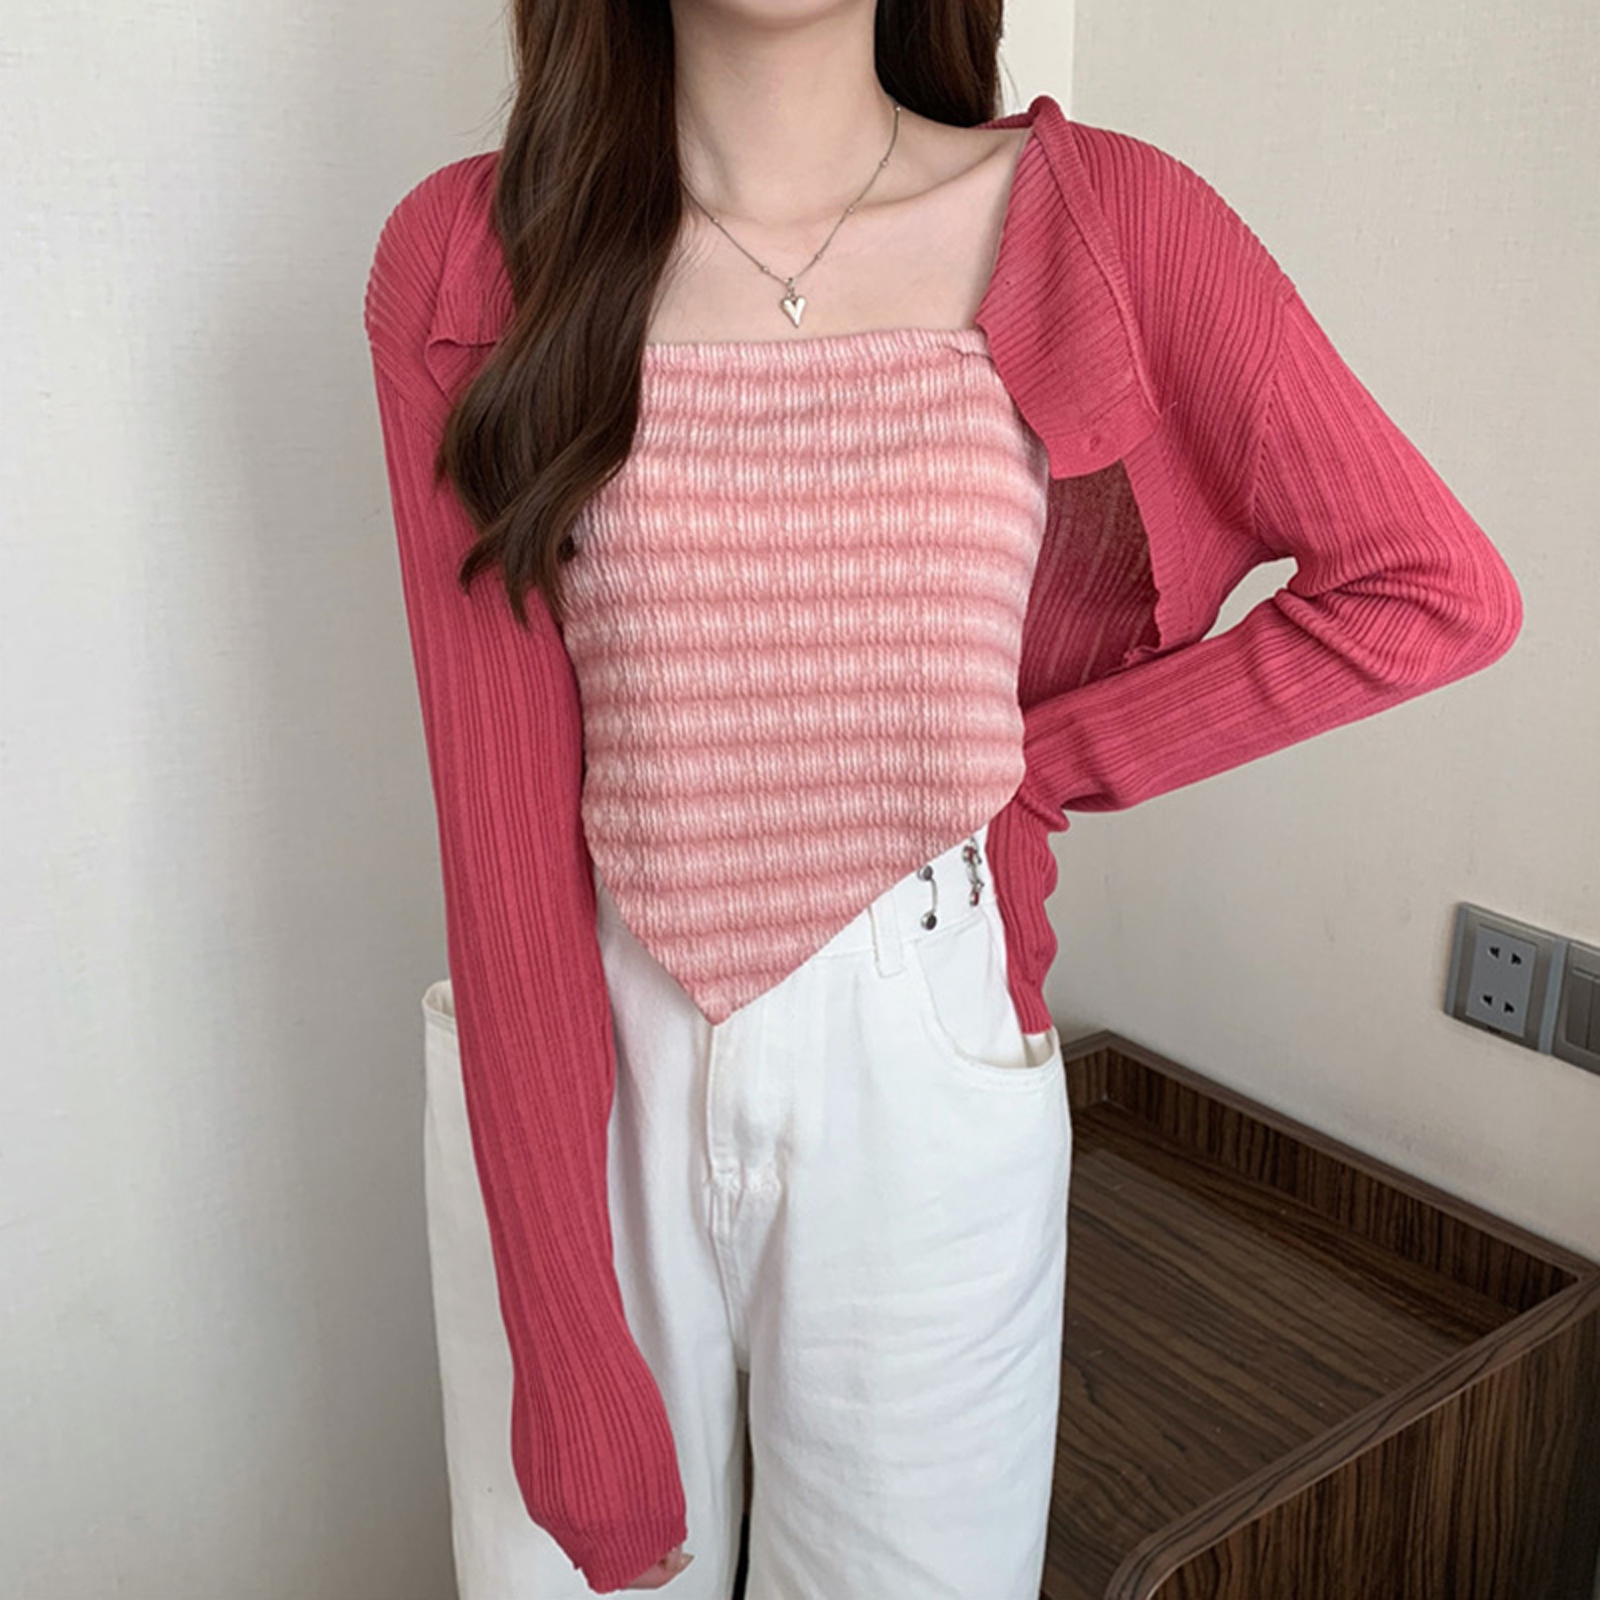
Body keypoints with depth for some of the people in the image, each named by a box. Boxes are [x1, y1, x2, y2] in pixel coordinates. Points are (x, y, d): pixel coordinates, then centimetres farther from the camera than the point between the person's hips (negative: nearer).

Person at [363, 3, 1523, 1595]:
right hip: (563, 1065, 1)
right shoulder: (468, 255, -5)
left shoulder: (1105, 218, -5)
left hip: (922, 1065, 0)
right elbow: (500, 813, -10)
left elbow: (1439, 591, 0)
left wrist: (1043, 756, -5)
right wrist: (565, 1344, -10)